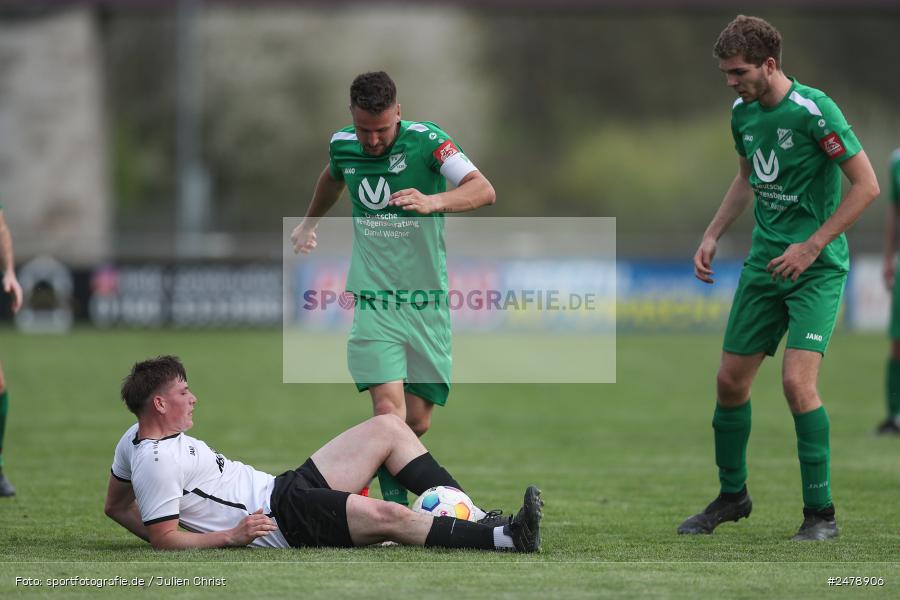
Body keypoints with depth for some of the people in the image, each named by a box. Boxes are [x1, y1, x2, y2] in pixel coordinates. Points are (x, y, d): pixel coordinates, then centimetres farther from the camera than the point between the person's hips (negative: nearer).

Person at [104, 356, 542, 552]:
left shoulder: (135, 440, 12)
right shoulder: (155, 462, -17)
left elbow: (117, 506, 23)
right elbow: (164, 540, -20)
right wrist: (231, 536, -23)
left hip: (284, 488, 11)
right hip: (282, 518, -11)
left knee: (387, 428, 8)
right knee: (388, 517, -28)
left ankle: (469, 516, 5)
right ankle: (505, 539, -29)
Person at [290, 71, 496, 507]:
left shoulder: (426, 140, -10)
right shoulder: (343, 146, 2)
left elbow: (484, 190, -23)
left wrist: (433, 201, -40)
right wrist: (309, 223, 42)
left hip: (427, 301, -1)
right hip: (373, 302, 1)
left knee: (418, 421, 3)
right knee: (389, 409, -18)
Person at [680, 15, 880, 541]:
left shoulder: (813, 110, -18)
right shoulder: (743, 113, 5)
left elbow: (867, 185, -17)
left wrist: (811, 246, -19)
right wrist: (713, 235, 14)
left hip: (817, 268, -7)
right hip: (764, 262, 7)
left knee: (798, 381, -18)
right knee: (731, 379, 7)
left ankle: (822, 512, -7)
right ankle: (732, 496, 26)